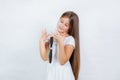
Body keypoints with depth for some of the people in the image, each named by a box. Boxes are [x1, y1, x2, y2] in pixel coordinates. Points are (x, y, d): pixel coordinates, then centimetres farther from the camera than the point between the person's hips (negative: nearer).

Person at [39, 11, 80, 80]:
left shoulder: (70, 40, -12)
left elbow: (62, 61, -20)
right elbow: (45, 57, -3)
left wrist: (60, 42, -26)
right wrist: (42, 40, -9)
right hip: (51, 74, 5)